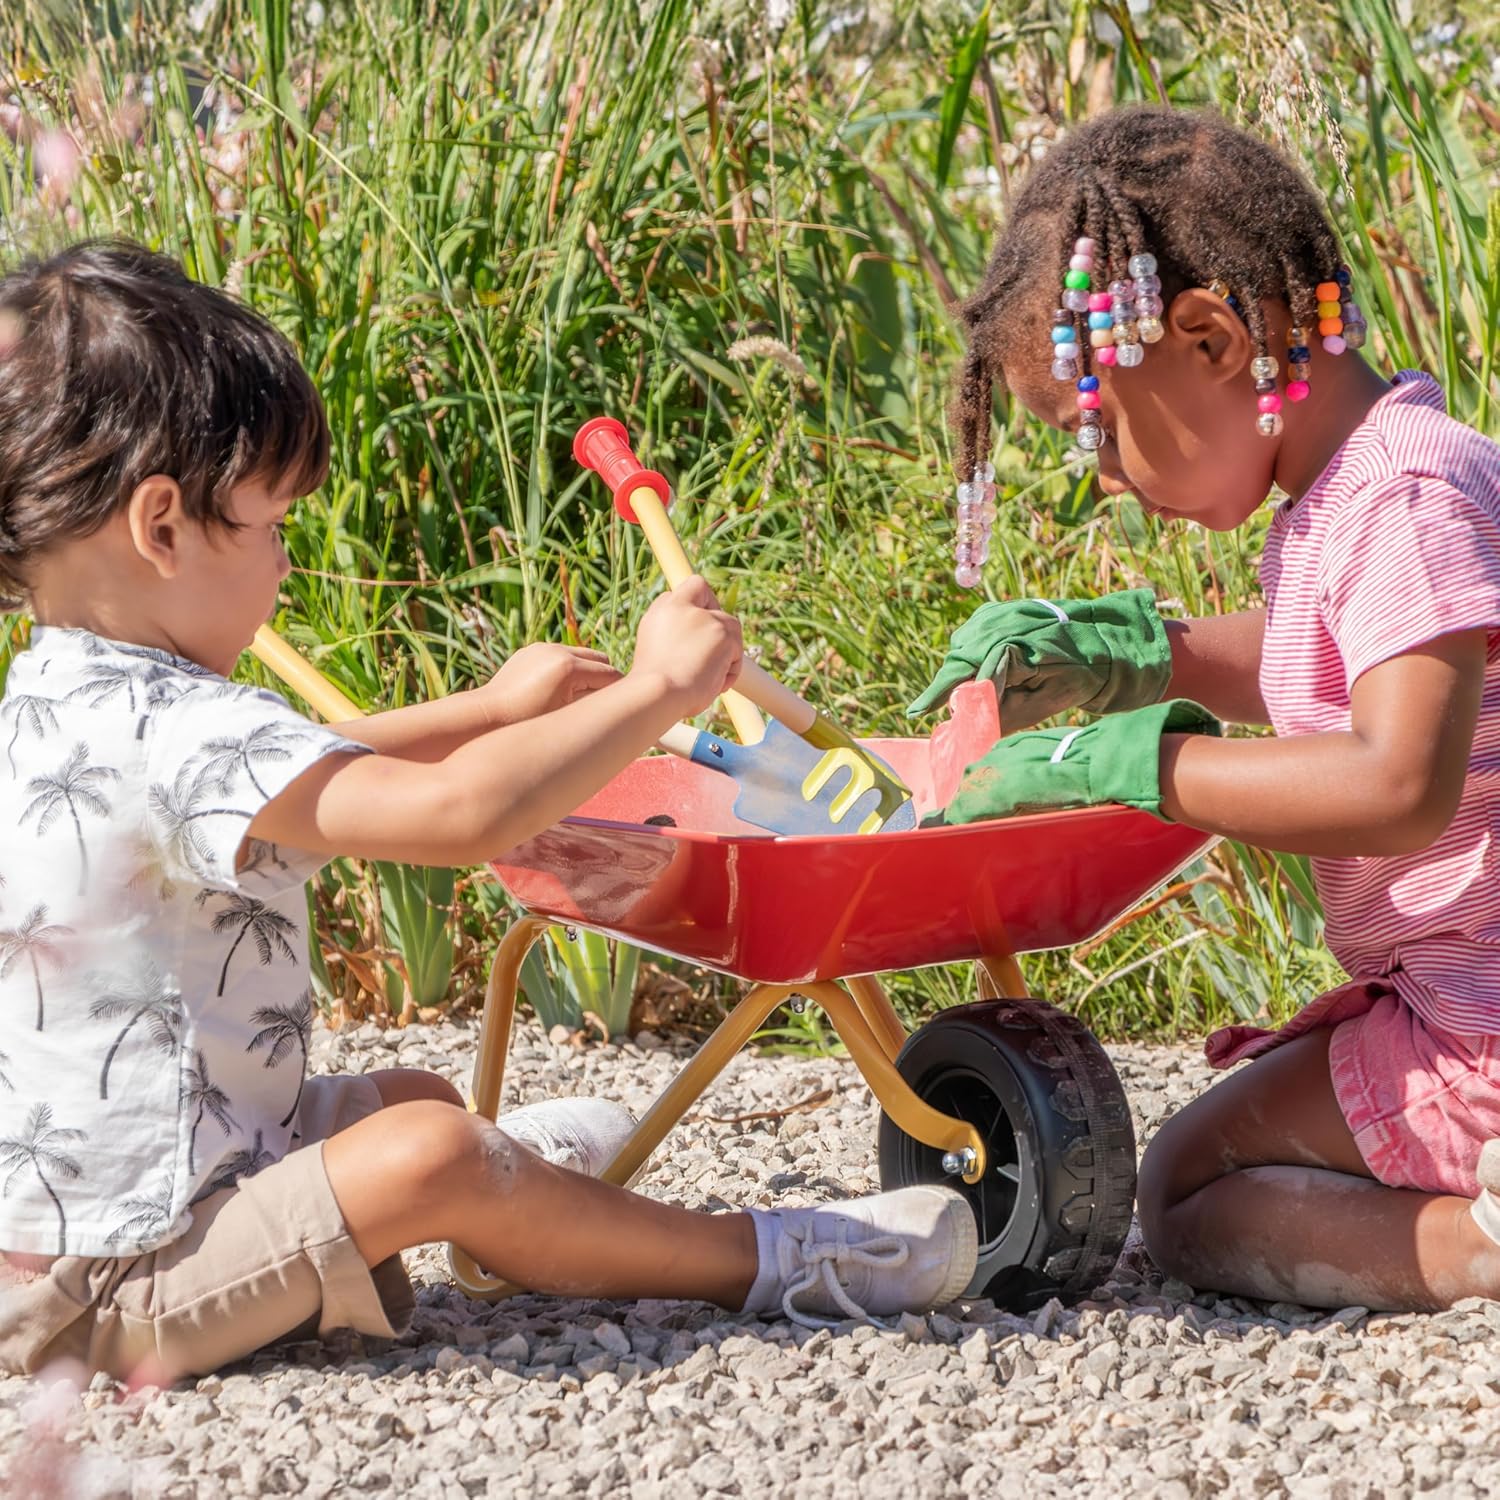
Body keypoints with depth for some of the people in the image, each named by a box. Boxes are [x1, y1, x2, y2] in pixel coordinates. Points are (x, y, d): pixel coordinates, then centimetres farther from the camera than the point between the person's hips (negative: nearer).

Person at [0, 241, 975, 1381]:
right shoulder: (179, 731, -27)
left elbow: (289, 777, 28)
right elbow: (461, 812, -36)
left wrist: (494, 709, 27)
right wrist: (658, 689, -23)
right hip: (110, 1292, -11)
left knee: (412, 1096, 23)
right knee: (427, 1157, -24)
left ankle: (520, 1180, 55)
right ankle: (767, 1263, -12)